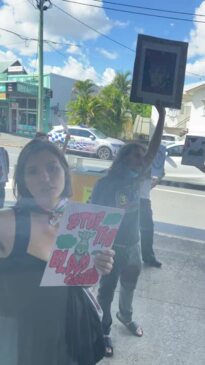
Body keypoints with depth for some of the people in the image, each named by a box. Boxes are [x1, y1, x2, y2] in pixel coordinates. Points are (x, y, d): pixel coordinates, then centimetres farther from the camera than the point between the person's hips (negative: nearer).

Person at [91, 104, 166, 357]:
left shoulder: (135, 179, -4)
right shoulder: (105, 184, -17)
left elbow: (153, 151, -12)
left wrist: (162, 117, -19)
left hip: (133, 245, 5)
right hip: (110, 247, -5)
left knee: (129, 286, 25)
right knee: (106, 291, 12)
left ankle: (126, 317, 52)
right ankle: (104, 331, 35)